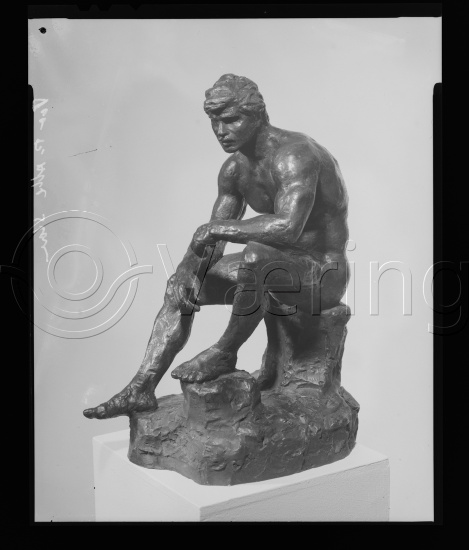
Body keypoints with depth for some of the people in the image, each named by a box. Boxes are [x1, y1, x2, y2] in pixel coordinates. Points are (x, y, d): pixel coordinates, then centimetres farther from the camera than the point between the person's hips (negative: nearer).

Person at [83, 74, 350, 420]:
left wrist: (217, 229, -29)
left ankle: (225, 354, -14)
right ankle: (142, 388, 1)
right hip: (276, 268, 9)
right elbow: (210, 240, 8)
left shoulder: (294, 156, -23)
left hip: (324, 274, -8)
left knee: (255, 256, -39)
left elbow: (288, 228, -40)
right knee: (181, 285, 4)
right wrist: (187, 273, -12)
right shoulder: (235, 169, 4)